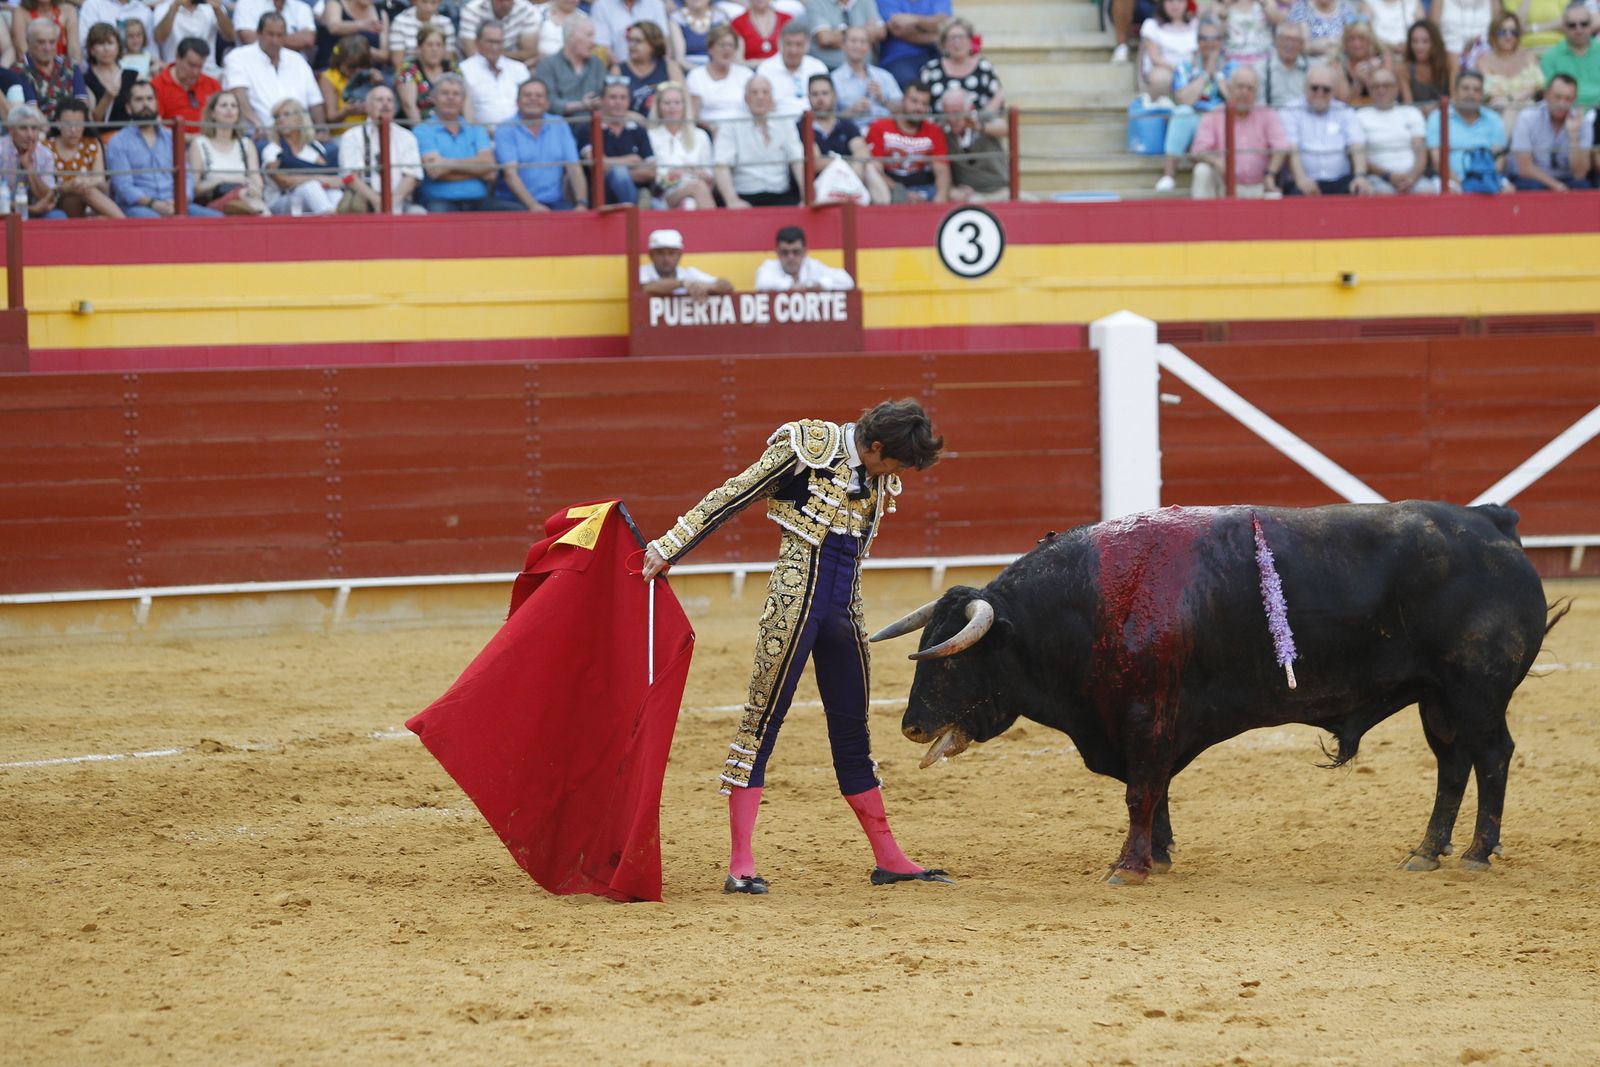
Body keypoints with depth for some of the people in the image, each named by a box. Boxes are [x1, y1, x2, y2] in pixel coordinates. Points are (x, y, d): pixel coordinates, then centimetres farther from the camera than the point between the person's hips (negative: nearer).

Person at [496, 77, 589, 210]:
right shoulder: (506, 130, 2)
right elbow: (510, 173, -10)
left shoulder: (560, 126, 13)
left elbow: (574, 167, 6)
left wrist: (581, 203, -11)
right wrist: (533, 205, -23)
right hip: (517, 202, -3)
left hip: (554, 202, 3)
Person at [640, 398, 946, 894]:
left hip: (842, 610, 8)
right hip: (795, 599, -7)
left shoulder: (876, 481, 13)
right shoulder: (810, 446, -8)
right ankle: (740, 865, -7)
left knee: (852, 730, 13)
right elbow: (734, 496, -8)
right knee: (762, 719, -6)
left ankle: (887, 859, 19)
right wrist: (669, 549, -10)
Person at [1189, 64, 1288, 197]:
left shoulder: (1268, 116, 13)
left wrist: (1270, 175, -19)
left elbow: (1281, 148, 0)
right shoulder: (1212, 118, 9)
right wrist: (1216, 161, -28)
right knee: (1203, 171, -28)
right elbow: (1198, 152, -4)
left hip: (1256, 190, -1)